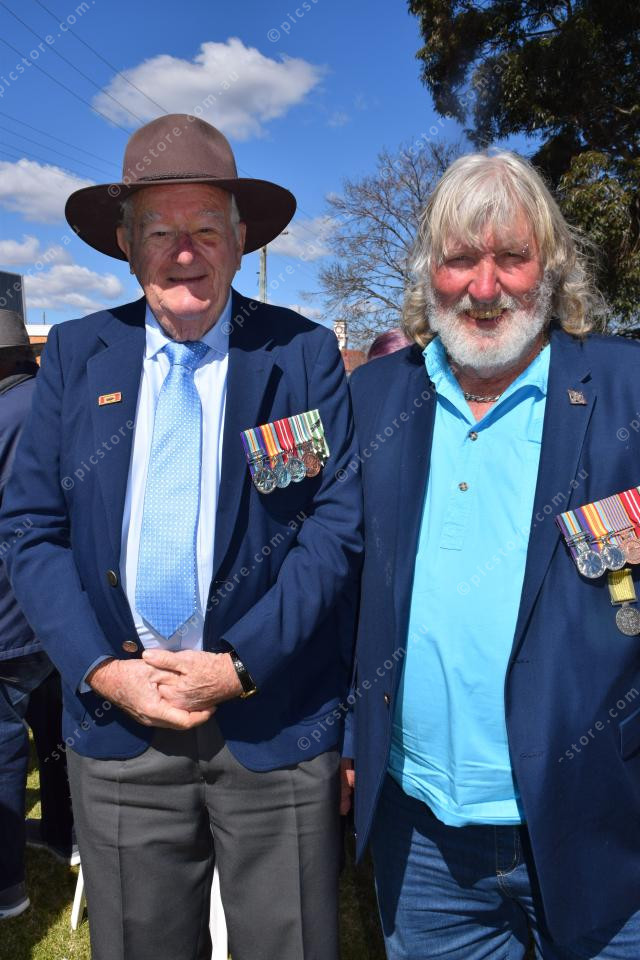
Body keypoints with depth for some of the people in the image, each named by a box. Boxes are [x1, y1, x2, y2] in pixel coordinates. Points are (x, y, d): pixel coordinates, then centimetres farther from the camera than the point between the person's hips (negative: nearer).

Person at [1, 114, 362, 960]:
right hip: (117, 724, 2)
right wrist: (100, 668, -9)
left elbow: (339, 524, -8)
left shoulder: (305, 354, -3)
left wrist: (240, 665, -13)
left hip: (275, 726, -1)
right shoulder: (75, 355, 4)